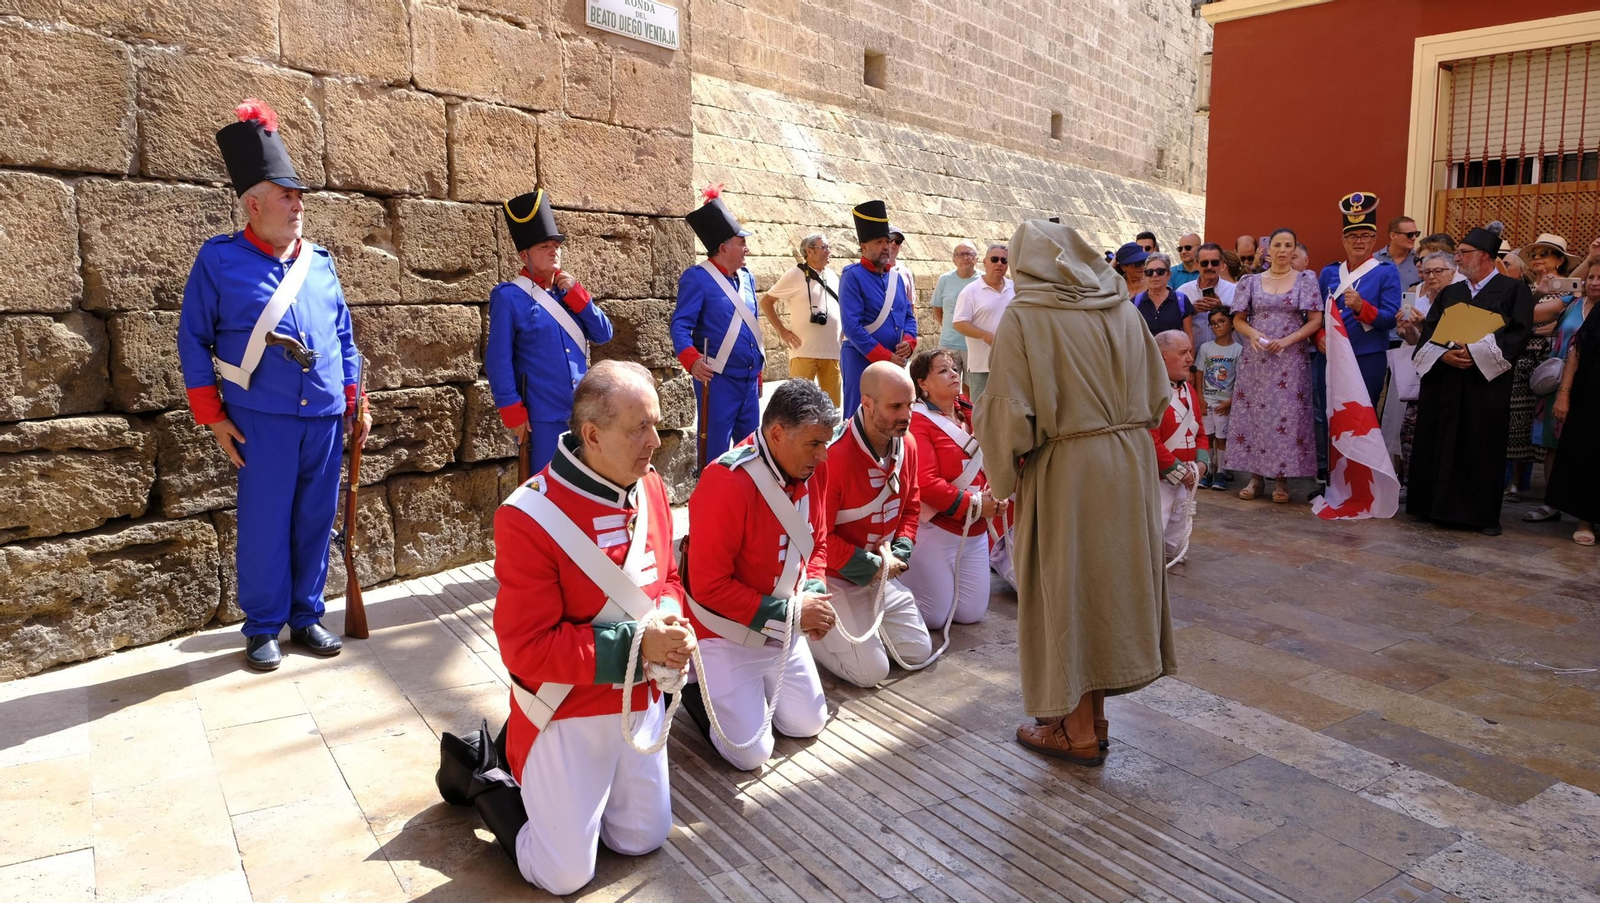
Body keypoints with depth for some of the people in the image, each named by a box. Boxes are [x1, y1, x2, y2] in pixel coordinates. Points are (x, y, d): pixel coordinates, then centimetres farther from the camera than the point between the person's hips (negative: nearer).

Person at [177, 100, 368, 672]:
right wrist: (213, 417, -4)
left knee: (315, 521, 10)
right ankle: (263, 629, 19)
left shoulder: (319, 262, 9)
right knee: (265, 525, 3)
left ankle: (307, 617, 24)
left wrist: (356, 400, 9)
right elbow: (193, 341, 1)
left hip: (325, 417, 4)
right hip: (262, 421, -3)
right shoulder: (220, 260, -2)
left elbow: (344, 334, 14)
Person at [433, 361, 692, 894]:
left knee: (643, 840, 20)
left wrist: (672, 626, -14)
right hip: (570, 715, -6)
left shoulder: (650, 488, -5)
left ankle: (543, 781, 37)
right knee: (565, 876, 7)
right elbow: (526, 647, -24)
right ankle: (478, 772, 27)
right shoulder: (532, 517, -26)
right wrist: (635, 645, -28)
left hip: (641, 705, 7)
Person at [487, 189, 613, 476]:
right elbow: (498, 360, -9)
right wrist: (513, 413, -12)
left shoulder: (568, 290, 10)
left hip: (581, 412, 6)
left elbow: (603, 334, 5)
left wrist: (576, 293, -7)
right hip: (542, 417, -6)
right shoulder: (509, 297, -8)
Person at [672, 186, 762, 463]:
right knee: (716, 450, -1)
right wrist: (692, 360, -32)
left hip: (749, 377, 7)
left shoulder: (746, 277, 13)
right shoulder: (697, 277, -10)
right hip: (718, 378, -7)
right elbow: (680, 325, -14)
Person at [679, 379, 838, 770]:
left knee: (808, 724, 15)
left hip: (783, 631, 7)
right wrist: (791, 613, -23)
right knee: (752, 753, -3)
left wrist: (814, 594, -10)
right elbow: (709, 586, -26)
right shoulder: (727, 483, -30)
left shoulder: (811, 471, -7)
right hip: (727, 636, -7)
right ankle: (695, 683, 18)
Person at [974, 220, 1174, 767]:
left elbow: (1011, 413, -18)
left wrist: (1003, 473, -3)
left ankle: (1080, 732, 20)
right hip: (1129, 466, 6)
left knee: (1065, 589, 8)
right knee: (1113, 578, 17)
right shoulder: (1123, 310, 4)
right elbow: (1158, 398, 8)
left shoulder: (1024, 318, -12)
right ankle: (1093, 714, 31)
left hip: (1065, 473, -6)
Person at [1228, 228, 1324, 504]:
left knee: (1287, 415, -3)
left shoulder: (1306, 280, 5)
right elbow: (1238, 320, 8)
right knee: (1253, 413, 0)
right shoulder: (1251, 281, 8)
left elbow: (1315, 320, 0)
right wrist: (1254, 335, -12)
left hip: (1291, 360, -1)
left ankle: (1282, 479, 5)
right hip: (1255, 359, 2)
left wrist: (1287, 340, -13)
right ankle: (1256, 477, 9)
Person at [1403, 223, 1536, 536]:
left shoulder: (1513, 290, 2)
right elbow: (1428, 332, 7)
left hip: (1487, 384, -4)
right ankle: (1437, 506, 13)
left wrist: (1476, 353, -18)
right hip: (1443, 382, 4)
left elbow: (1518, 334, -9)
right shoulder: (1450, 293, 15)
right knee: (1438, 445, 4)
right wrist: (1443, 354, -12)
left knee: (1482, 449, 0)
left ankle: (1483, 514, 9)